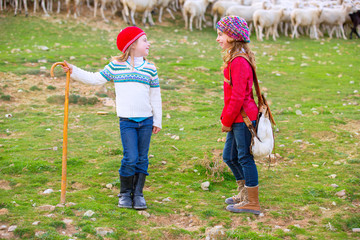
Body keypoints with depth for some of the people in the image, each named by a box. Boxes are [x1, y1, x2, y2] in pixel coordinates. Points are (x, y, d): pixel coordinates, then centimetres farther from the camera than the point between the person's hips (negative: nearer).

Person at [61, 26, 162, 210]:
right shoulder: (116, 66, 4)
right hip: (127, 121, -2)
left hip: (146, 121, 3)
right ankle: (125, 194, 7)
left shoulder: (150, 69, 9)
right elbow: (96, 79, 10)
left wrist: (157, 121, 11)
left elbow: (155, 96, 12)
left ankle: (138, 194, 15)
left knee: (142, 159, 4)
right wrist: (74, 72, 3)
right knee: (130, 158, -10)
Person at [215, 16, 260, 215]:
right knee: (229, 156, 18)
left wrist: (227, 121, -14)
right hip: (237, 118, 10)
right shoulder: (233, 59, 13)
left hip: (244, 118, -10)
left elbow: (238, 95, -21)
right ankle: (244, 194, 33)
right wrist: (225, 117, 16)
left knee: (245, 158, -1)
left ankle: (252, 203, 9)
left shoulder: (239, 61, -19)